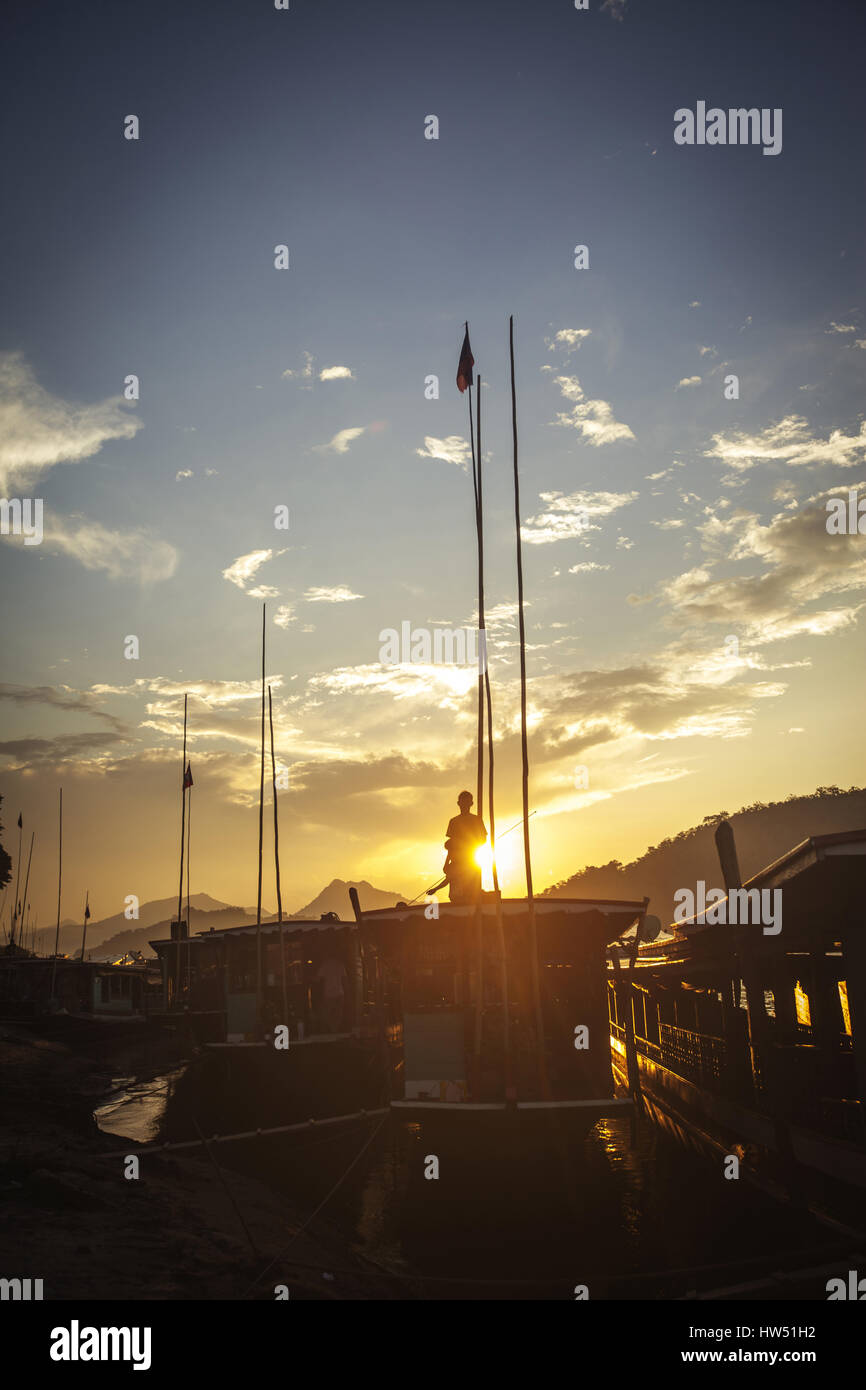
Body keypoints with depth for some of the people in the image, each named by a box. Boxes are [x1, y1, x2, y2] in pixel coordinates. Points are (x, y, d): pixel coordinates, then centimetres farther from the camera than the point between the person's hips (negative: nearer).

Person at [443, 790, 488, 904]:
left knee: (472, 894, -13)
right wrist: (447, 863, 10)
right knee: (455, 895, -10)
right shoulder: (453, 821, 18)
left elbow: (483, 840, 7)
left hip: (472, 861, -2)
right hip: (456, 861, 2)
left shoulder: (476, 820, 12)